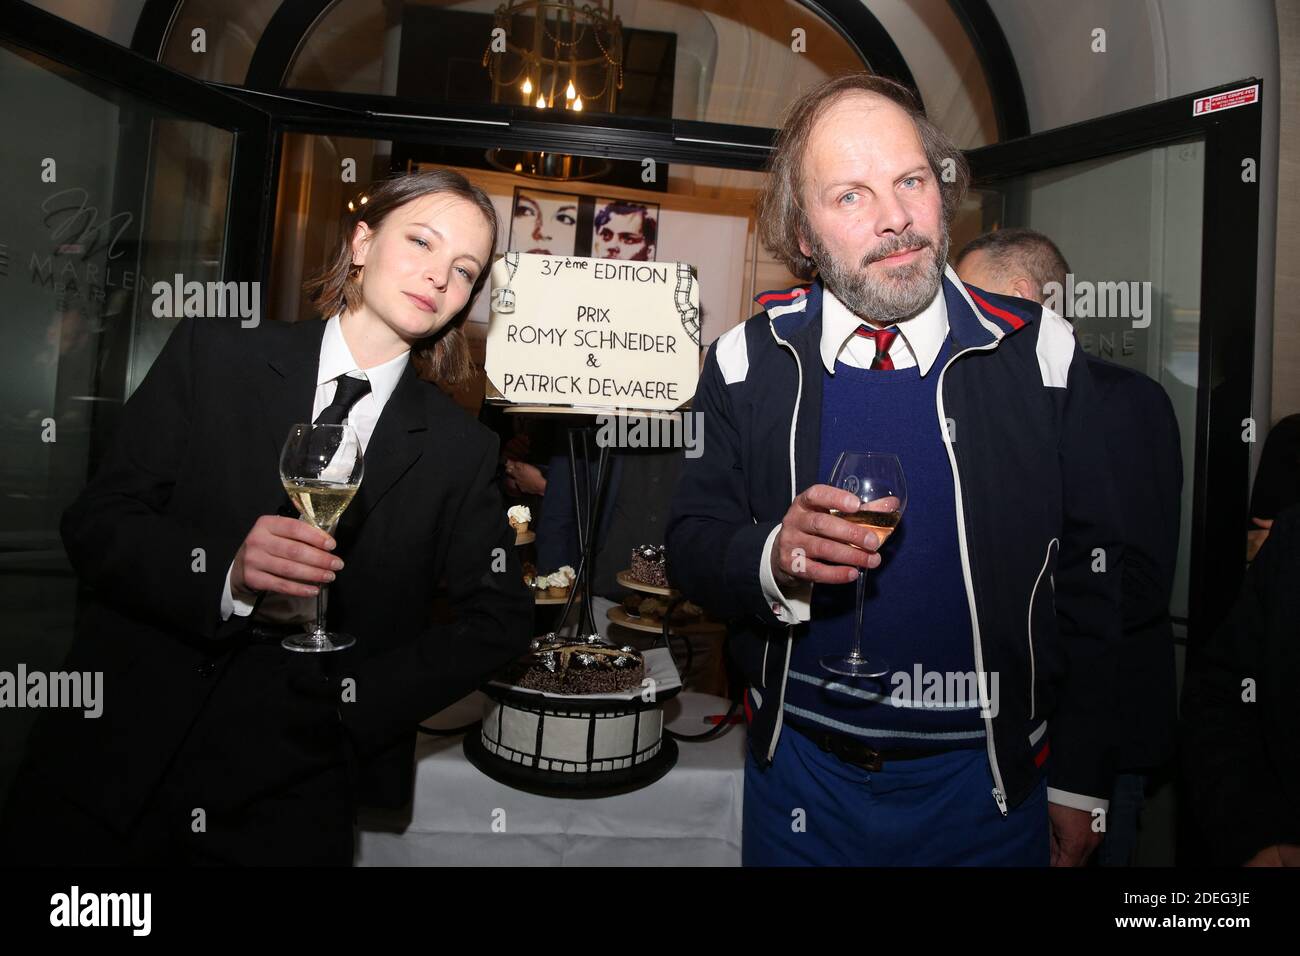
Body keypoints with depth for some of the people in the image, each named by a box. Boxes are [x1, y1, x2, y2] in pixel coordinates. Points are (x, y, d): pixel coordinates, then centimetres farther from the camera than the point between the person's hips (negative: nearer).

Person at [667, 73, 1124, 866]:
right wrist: (773, 559, -26)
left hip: (989, 779, 0)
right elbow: (692, 543, -4)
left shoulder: (1038, 352, -8)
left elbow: (1089, 578, -3)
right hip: (801, 771, 1)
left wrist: (1081, 785, 1)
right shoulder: (748, 361, -8)